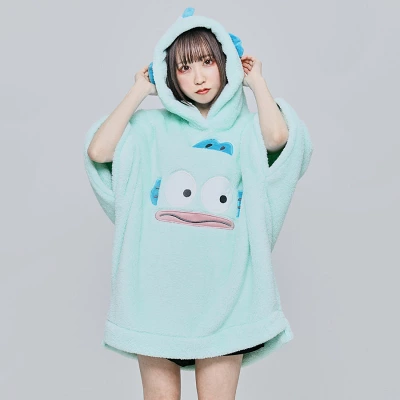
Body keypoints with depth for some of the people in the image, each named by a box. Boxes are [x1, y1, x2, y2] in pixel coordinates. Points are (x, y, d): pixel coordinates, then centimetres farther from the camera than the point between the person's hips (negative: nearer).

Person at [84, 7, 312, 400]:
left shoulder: (245, 128, 6)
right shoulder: (153, 125, 8)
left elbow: (277, 137, -17)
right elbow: (98, 151, -6)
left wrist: (257, 82, 1)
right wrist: (139, 91, 3)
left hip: (221, 286, 0)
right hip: (156, 284, 1)